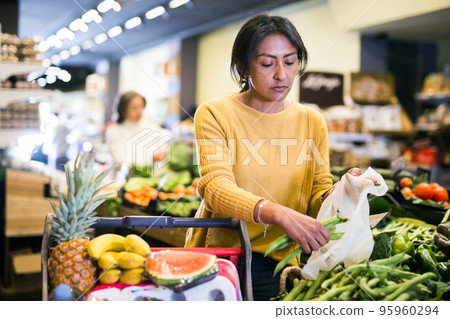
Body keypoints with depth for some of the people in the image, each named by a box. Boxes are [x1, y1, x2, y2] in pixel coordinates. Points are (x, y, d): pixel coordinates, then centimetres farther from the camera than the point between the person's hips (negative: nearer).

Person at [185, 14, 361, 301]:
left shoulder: (312, 121, 8)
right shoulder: (215, 114, -4)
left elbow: (318, 195, 7)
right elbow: (216, 188, -17)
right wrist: (279, 214, -33)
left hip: (280, 260, 3)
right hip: (221, 254, -2)